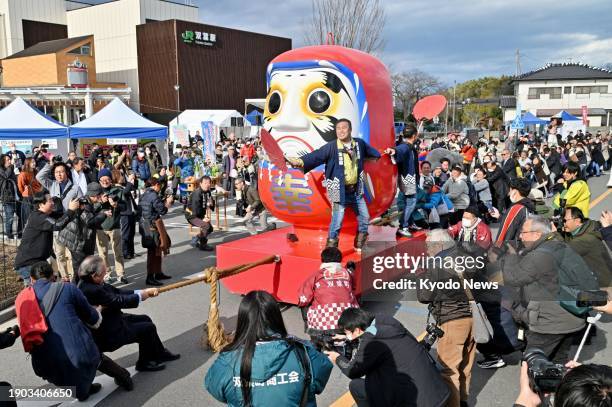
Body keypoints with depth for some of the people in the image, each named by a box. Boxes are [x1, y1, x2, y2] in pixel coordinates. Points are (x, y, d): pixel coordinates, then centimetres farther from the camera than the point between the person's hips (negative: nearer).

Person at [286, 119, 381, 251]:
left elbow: (370, 151, 24)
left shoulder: (359, 143, 3)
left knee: (364, 218, 16)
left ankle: (359, 246, 36)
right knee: (337, 222, -7)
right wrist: (300, 161, -42)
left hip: (356, 190, 6)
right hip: (340, 191, -6)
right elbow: (316, 156, -25)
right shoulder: (331, 147, -14)